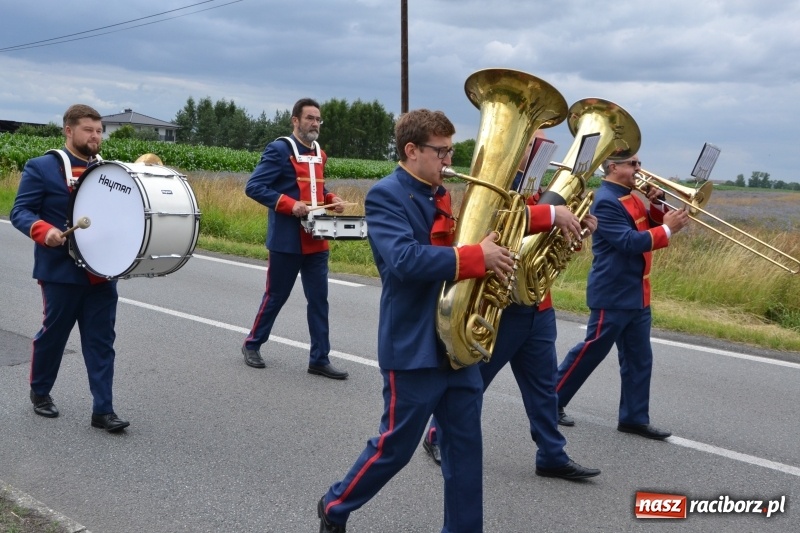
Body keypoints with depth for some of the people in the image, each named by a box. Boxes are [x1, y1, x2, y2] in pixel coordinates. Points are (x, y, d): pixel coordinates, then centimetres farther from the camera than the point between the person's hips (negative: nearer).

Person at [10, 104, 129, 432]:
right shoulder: (41, 167, -4)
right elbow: (20, 211, -8)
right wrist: (44, 231, -26)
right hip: (62, 271, -4)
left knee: (101, 341, 2)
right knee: (53, 333, 11)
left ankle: (103, 410, 6)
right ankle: (40, 392, 33)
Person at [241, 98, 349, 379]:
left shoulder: (319, 153, 13)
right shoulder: (279, 149, -9)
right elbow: (254, 187, -14)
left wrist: (332, 200, 3)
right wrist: (290, 205, -22)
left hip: (316, 242, 6)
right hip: (287, 241, -6)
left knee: (319, 299, 5)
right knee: (276, 296, 7)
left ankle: (319, 359, 11)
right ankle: (252, 345, 27)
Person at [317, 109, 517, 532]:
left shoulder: (443, 197, 13)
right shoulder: (385, 196, -11)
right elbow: (405, 259, -27)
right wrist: (477, 257, -27)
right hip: (413, 347, -7)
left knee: (465, 445, 10)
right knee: (395, 447, 6)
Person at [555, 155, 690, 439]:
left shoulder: (631, 197, 13)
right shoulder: (606, 202, -17)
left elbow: (653, 225, 14)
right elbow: (629, 242, -26)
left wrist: (658, 204, -3)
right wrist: (668, 229, -23)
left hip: (637, 294, 9)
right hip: (613, 295, -9)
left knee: (639, 358, 10)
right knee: (591, 352, 0)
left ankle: (635, 417, 16)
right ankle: (551, 401, 14)